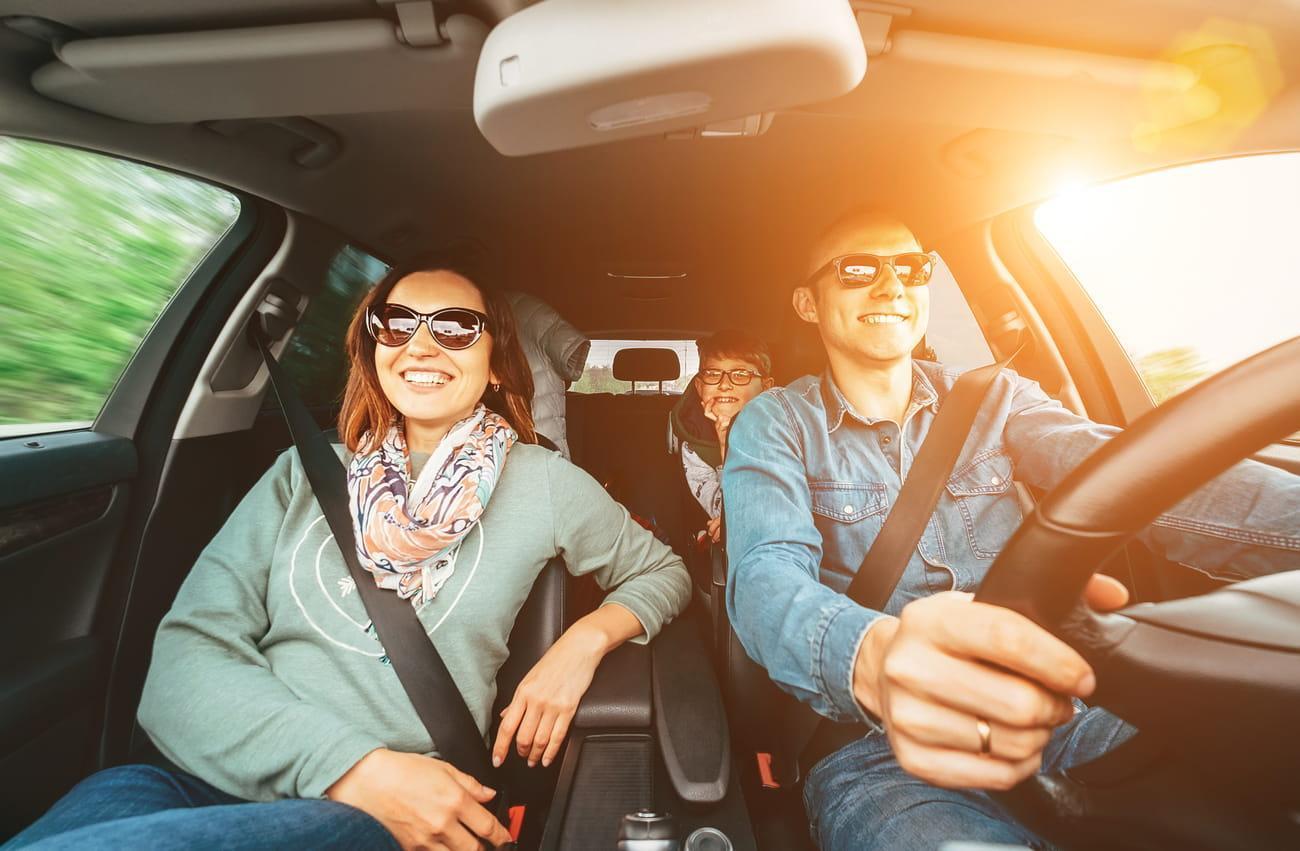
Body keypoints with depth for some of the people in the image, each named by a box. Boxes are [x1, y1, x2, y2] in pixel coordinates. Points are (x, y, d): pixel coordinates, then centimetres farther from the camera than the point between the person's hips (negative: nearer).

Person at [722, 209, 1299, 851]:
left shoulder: (993, 399, 9)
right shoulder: (777, 425, -1)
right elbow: (767, 577, -18)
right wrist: (874, 659, -40)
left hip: (1060, 718, 5)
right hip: (879, 751, -4)